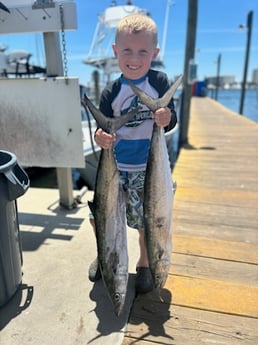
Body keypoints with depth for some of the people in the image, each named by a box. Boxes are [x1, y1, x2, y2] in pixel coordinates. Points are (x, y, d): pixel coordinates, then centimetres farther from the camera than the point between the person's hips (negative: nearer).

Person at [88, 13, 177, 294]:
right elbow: (104, 127, 1)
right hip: (114, 167, 2)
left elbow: (171, 120, -2)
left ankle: (144, 264, 38)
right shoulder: (111, 91, -1)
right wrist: (100, 136, -22)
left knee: (146, 221, 11)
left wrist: (166, 118, -25)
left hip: (147, 169, -1)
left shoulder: (159, 82, -5)